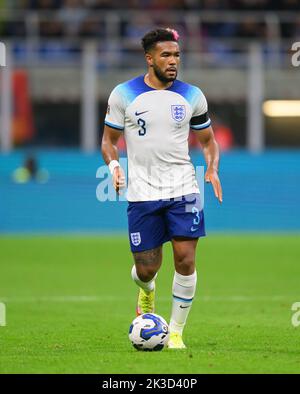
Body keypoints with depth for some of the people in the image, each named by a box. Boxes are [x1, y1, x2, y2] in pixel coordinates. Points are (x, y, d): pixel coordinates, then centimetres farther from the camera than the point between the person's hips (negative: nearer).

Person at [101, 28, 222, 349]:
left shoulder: (192, 96, 5)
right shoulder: (123, 94, -1)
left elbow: (208, 141, 15)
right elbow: (109, 139, 9)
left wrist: (212, 170, -4)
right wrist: (114, 165, -11)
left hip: (182, 189, 1)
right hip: (142, 192, -1)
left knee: (185, 260, -10)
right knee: (147, 268, 0)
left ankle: (176, 331, 4)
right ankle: (146, 291, 39)